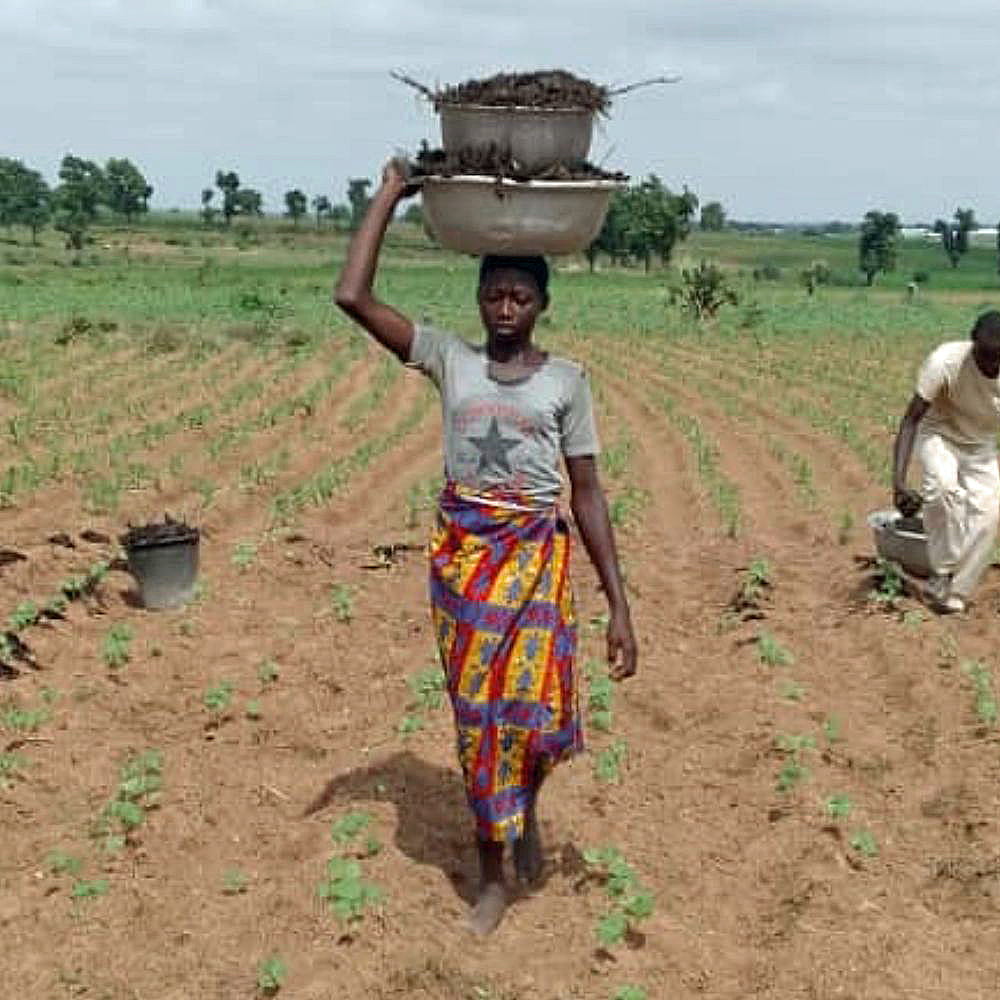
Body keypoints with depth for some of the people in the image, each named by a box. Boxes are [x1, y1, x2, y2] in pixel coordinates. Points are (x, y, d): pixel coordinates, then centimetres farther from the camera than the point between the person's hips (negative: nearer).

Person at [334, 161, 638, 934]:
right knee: (478, 710, 6)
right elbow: (352, 297, -7)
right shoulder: (448, 359, 3)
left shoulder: (566, 380, 2)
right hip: (461, 553, 1)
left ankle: (527, 809, 27)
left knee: (536, 704, -10)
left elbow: (589, 493, 2)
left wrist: (620, 605, -3)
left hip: (537, 557, -1)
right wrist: (390, 194, -2)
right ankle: (493, 875, 23)